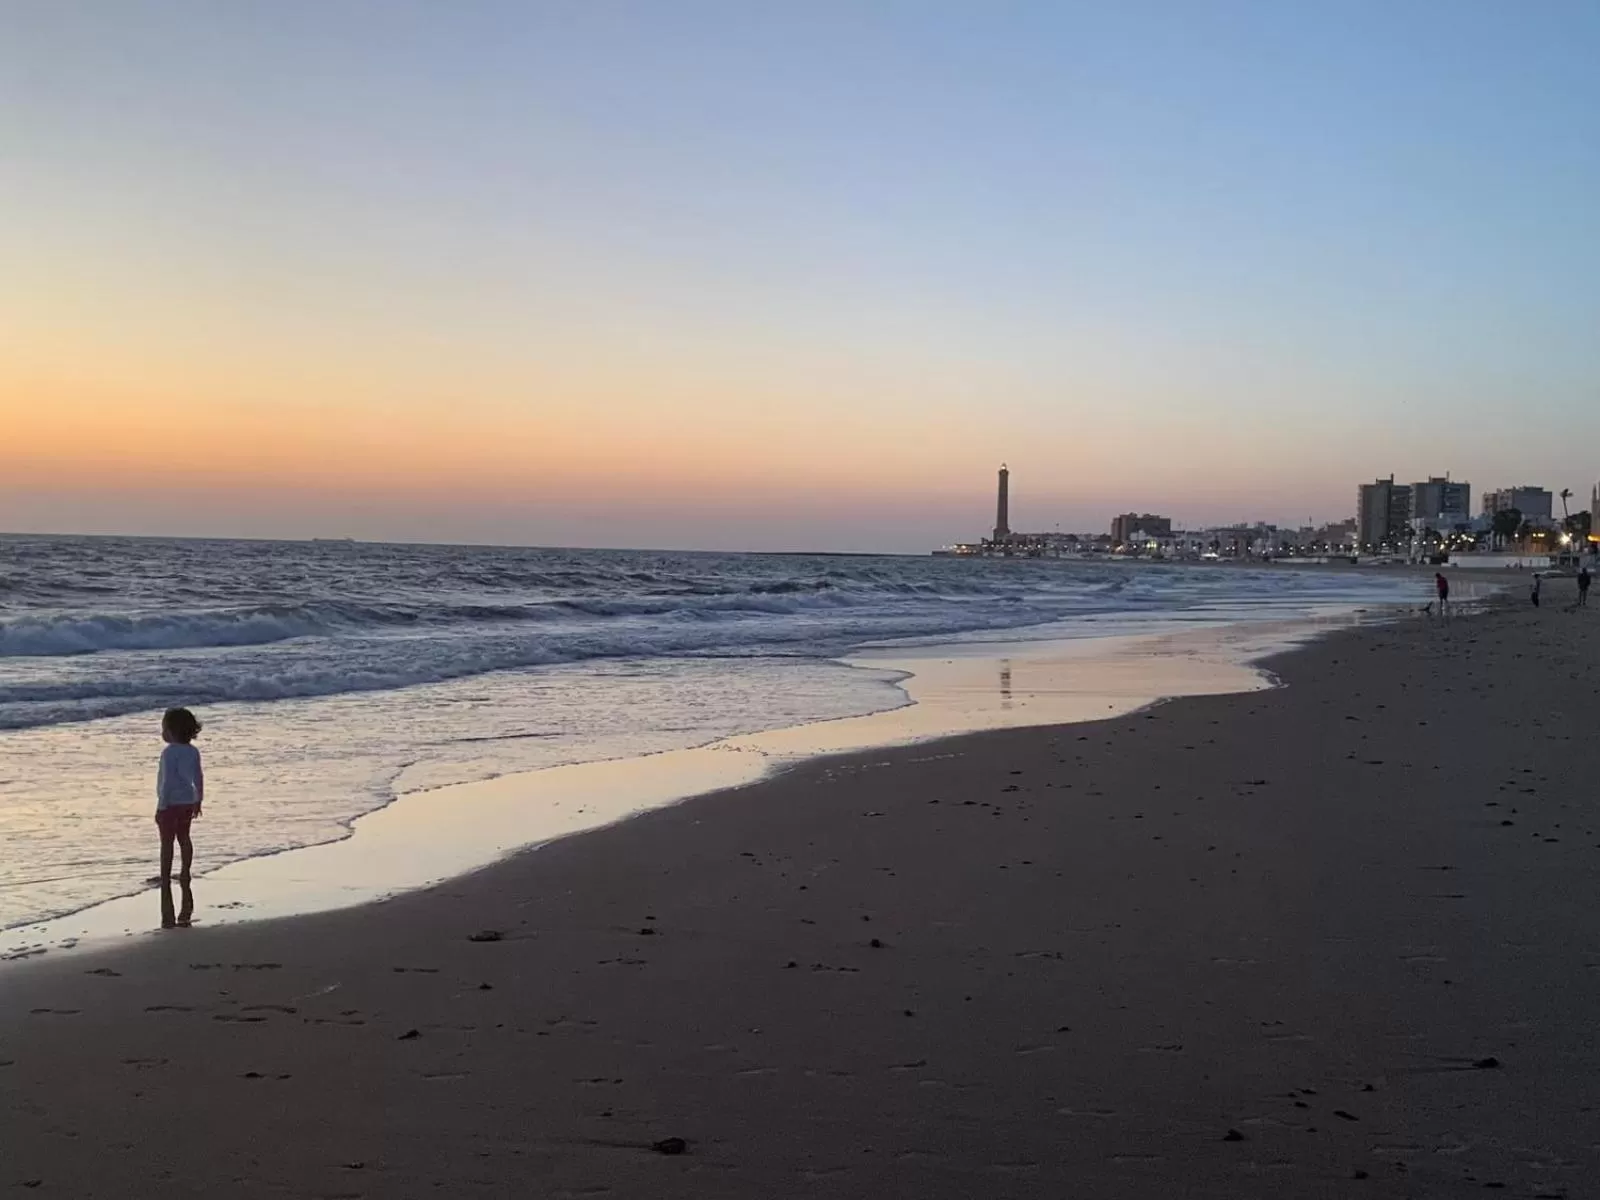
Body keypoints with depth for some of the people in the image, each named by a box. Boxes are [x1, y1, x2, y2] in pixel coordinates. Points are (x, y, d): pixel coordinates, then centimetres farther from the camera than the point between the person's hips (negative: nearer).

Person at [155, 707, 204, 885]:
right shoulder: (193, 751, 4)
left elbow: (167, 781, -20)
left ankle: (165, 880, 0)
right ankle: (185, 875, 23)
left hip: (171, 803, -7)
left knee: (167, 842, -1)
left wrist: (161, 806, -16)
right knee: (184, 838, 17)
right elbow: (198, 778, 10)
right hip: (188, 802, 7)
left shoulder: (169, 753, -18)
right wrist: (198, 800, 20)